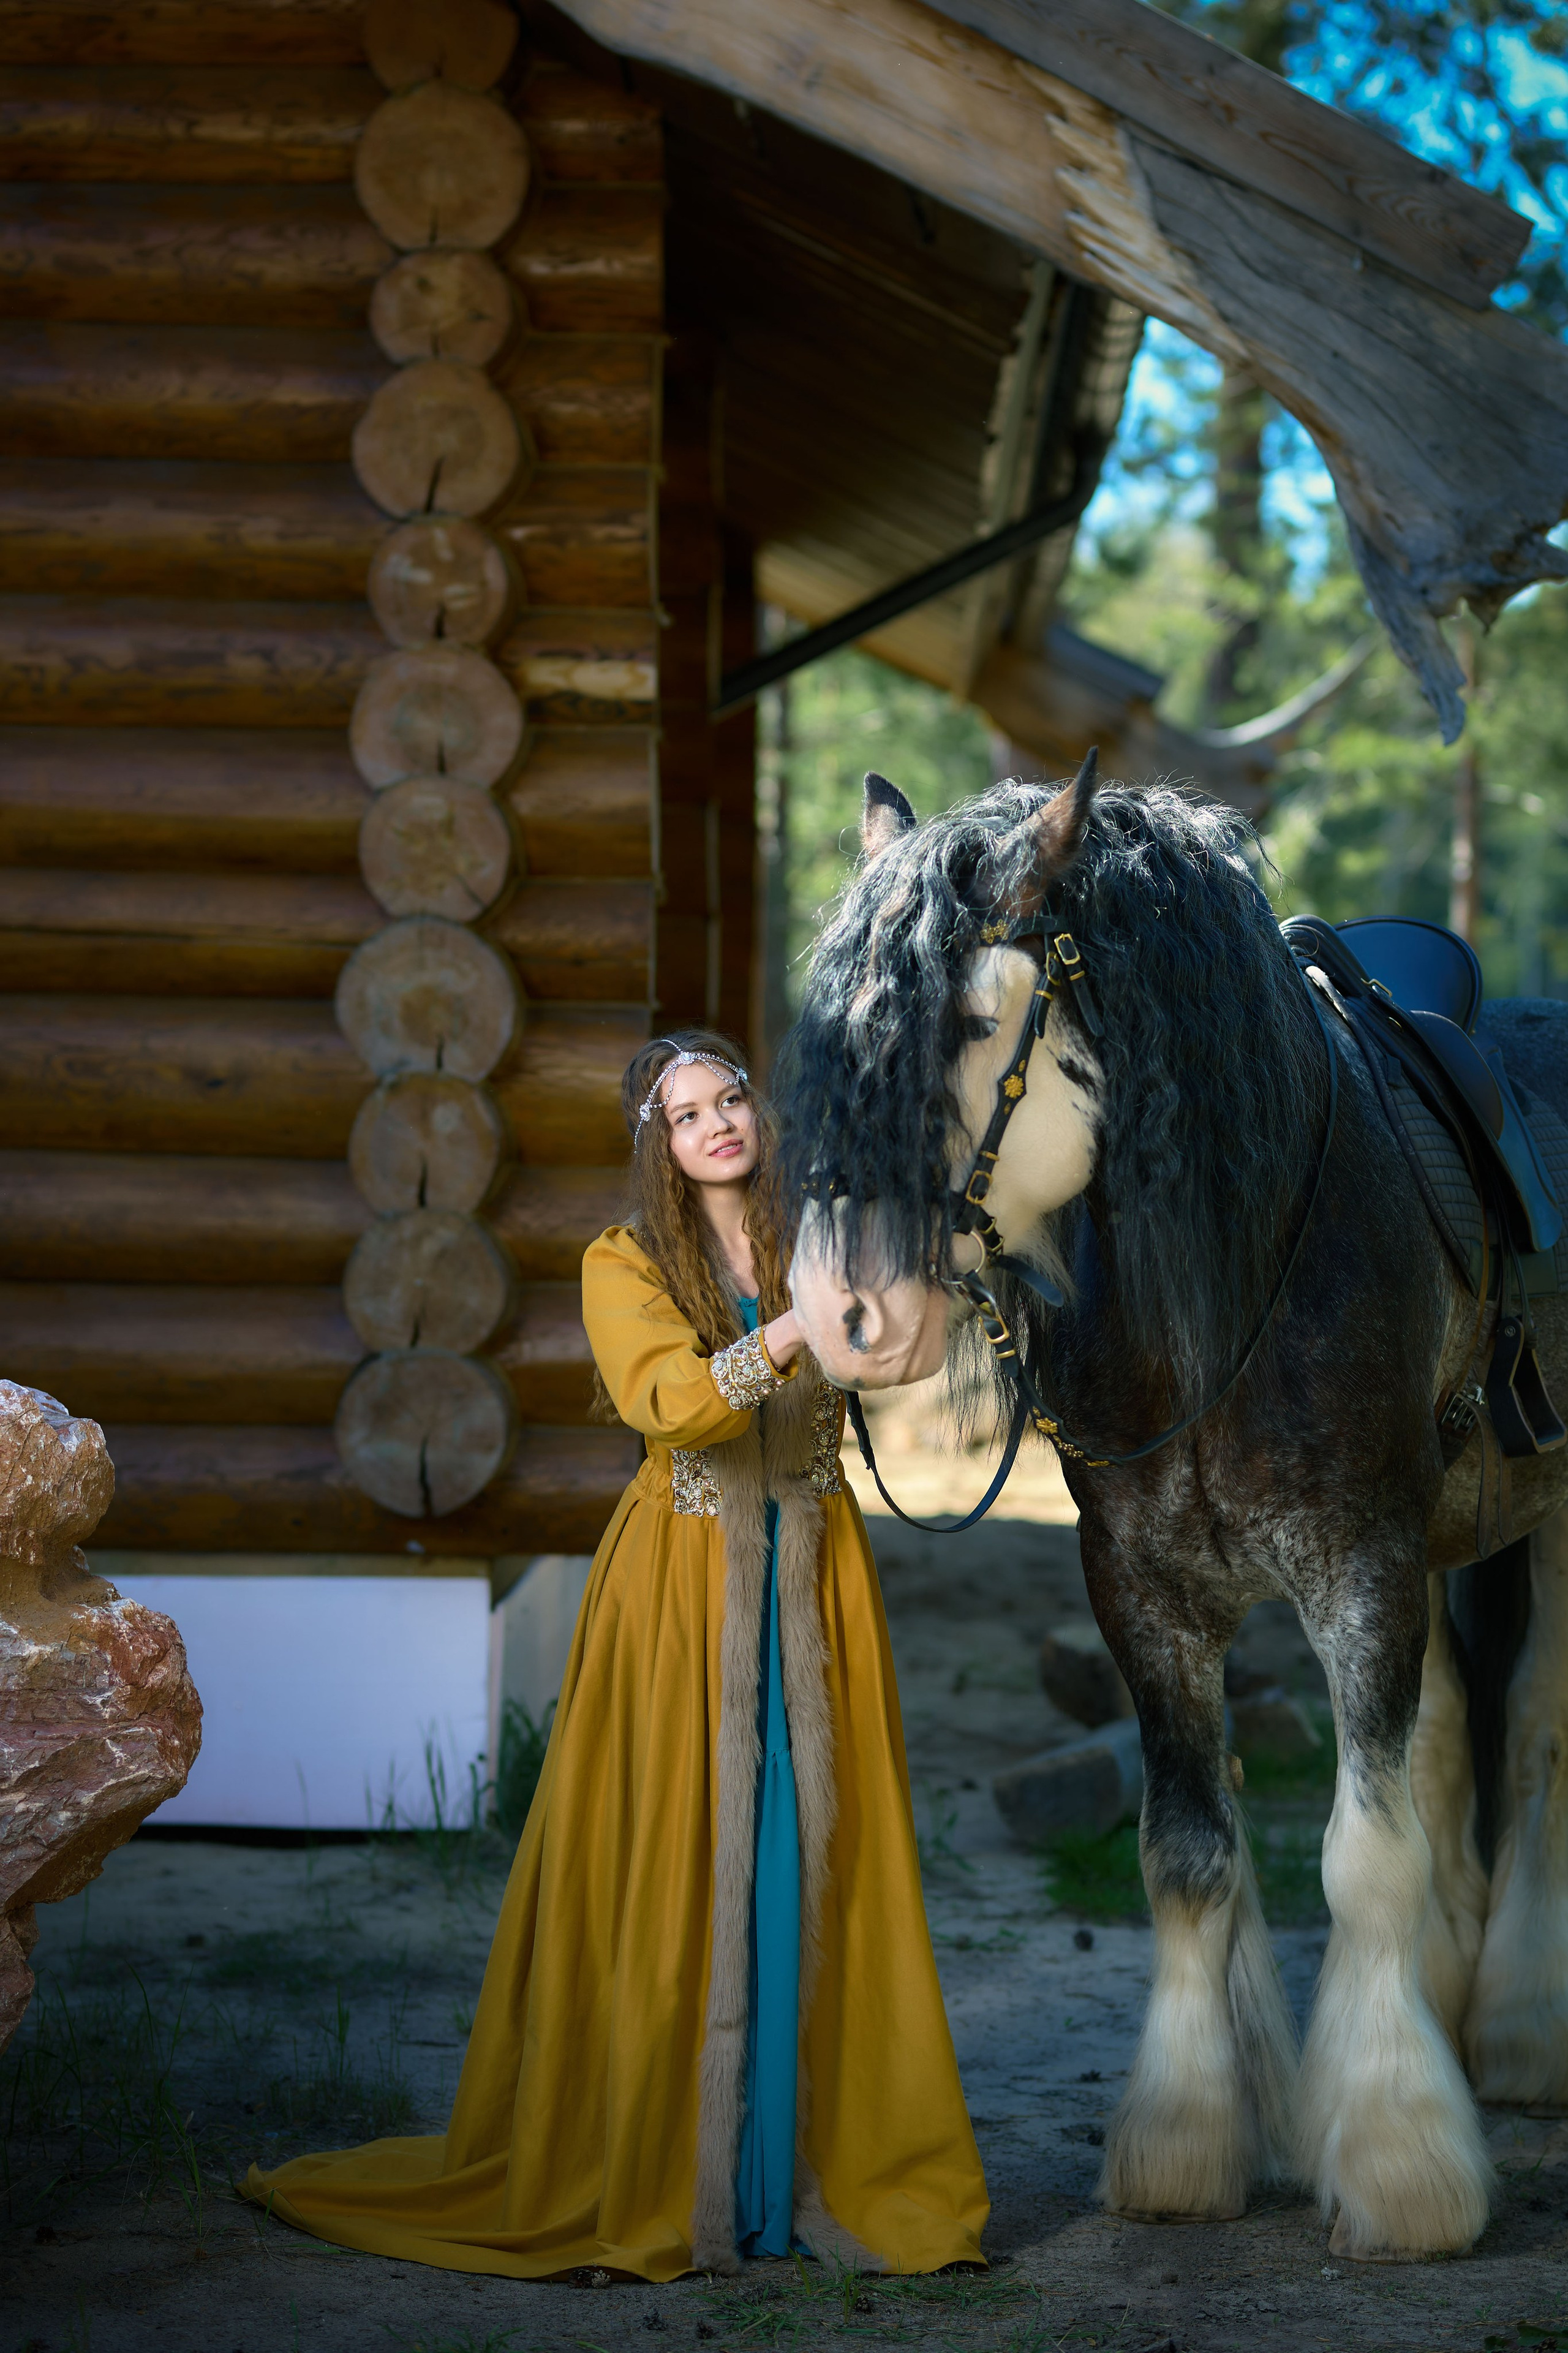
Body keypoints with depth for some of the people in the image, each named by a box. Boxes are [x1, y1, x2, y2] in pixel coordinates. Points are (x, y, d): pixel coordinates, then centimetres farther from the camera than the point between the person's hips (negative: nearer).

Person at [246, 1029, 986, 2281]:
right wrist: (799, 1325, -28)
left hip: (813, 1581, 3)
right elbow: (674, 1401, -17)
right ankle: (663, 2172, 5)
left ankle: (826, 2160, 9)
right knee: (681, 1865, -3)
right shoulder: (624, 1266, 0)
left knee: (814, 1859, 2)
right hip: (687, 1586, -3)